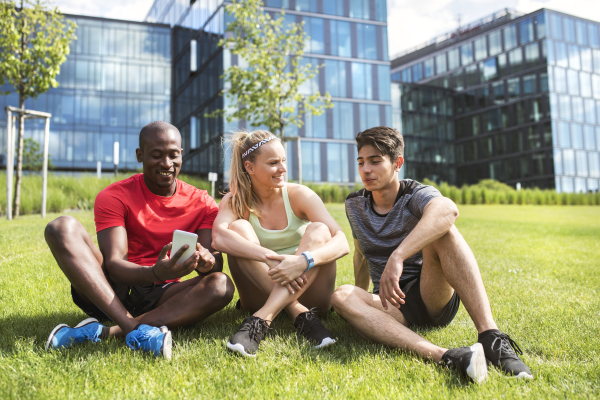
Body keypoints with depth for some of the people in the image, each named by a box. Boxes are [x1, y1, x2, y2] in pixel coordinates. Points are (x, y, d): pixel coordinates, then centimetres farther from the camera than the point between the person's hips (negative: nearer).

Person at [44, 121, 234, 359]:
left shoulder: (202, 204, 4)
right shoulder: (113, 197, -4)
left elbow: (216, 261, -7)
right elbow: (113, 263, -17)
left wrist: (207, 262, -33)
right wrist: (156, 273, -38)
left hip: (162, 298, 1)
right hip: (110, 293, -1)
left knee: (221, 285, -28)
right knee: (63, 227, -22)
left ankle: (105, 331, -33)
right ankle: (135, 330, -37)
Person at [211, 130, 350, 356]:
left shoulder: (298, 195, -5)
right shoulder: (235, 201, -4)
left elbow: (342, 243, -18)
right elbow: (219, 238, -28)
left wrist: (303, 260, -38)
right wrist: (272, 259, -41)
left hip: (307, 292, 0)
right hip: (263, 295, 0)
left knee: (318, 230, -24)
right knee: (238, 228, -20)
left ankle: (262, 318, -36)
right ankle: (301, 315, -27)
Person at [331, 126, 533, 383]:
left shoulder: (416, 195, -8)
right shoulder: (354, 205, 8)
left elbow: (447, 210, -34)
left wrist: (397, 257, -46)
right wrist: (360, 301, 19)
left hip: (433, 298, -3)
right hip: (392, 305, 3)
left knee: (441, 230, -29)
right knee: (341, 297, -30)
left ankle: (491, 338, -41)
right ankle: (444, 357, -48)